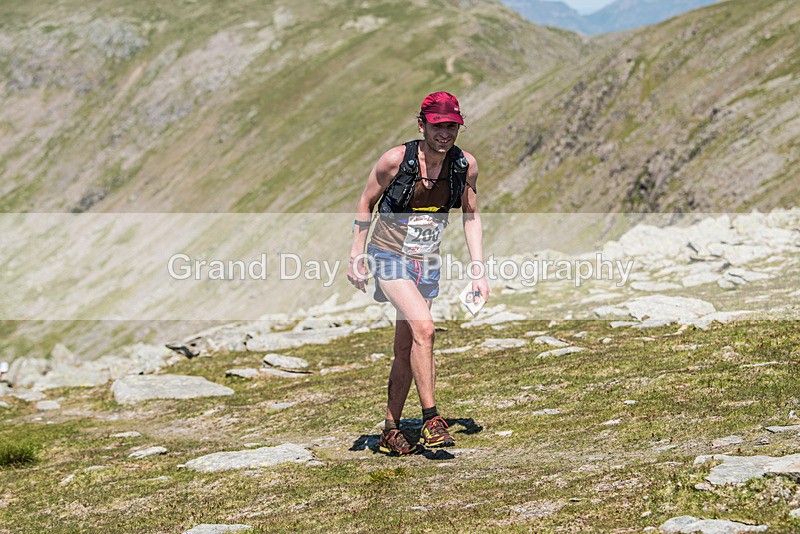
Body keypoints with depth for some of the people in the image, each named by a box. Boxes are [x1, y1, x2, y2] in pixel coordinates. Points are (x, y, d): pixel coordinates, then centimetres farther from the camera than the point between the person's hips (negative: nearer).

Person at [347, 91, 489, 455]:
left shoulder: (466, 165, -5)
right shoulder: (396, 159, -16)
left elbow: (471, 217, 8)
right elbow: (366, 203, -2)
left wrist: (478, 271, 4)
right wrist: (356, 258, -1)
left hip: (427, 262, 4)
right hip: (389, 257, -4)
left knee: (406, 350, 8)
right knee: (423, 328, -24)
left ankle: (390, 432, 19)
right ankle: (430, 420, -17)